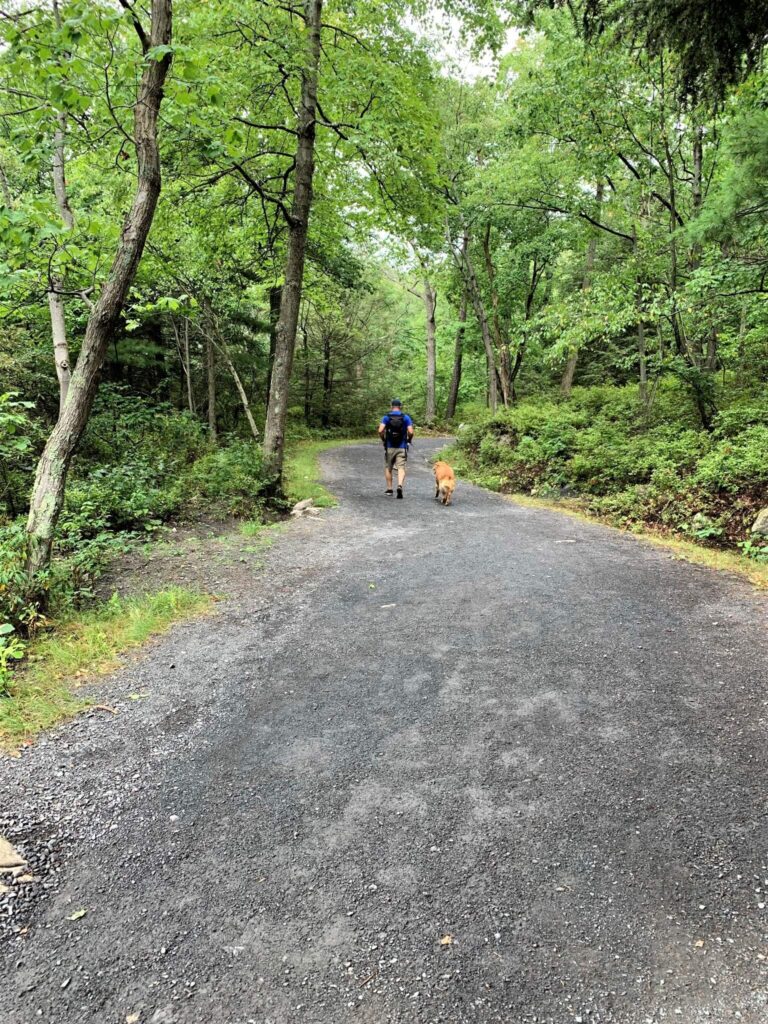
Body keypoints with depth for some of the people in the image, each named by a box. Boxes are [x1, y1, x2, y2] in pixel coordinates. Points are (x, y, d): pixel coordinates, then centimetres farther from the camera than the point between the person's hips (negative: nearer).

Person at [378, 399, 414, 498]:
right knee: (401, 468, -4)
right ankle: (400, 486, -27)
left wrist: (384, 440, 4)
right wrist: (409, 440, 9)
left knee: (388, 468, 16)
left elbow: (380, 431, -13)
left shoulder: (386, 417, 0)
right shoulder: (406, 417, 0)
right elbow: (410, 432, -10)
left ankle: (389, 489, 18)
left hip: (389, 447, 1)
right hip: (402, 447, -1)